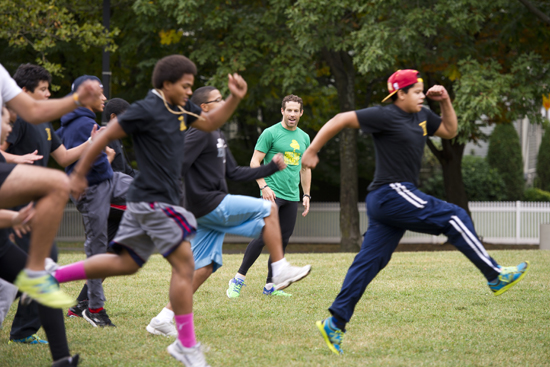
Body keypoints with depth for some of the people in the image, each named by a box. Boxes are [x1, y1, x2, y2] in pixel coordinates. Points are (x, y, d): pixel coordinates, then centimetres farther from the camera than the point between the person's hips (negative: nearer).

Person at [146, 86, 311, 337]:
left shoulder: (218, 136, 21)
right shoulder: (199, 133, -11)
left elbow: (233, 173, 25)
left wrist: (271, 167, 21)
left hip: (212, 210, 10)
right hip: (210, 204, -10)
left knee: (204, 267, 7)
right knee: (267, 208, -3)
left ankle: (164, 318, 5)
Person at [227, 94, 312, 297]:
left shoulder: (304, 137, 15)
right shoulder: (270, 133, -4)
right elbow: (255, 162, -6)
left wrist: (306, 194, 17)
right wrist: (263, 186, -16)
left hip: (292, 197, 6)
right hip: (272, 194, -6)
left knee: (283, 240, 5)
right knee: (264, 236, -15)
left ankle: (270, 285, 11)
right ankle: (238, 279, -7)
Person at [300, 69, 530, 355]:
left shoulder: (422, 117, 16)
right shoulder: (385, 116, -10)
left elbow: (450, 131, 29)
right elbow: (341, 120, -10)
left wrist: (445, 102, 13)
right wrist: (311, 152, -11)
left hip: (386, 202, 9)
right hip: (391, 193, -9)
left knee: (368, 263, 5)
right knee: (454, 217, -10)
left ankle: (335, 323, 4)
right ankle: (495, 276, -6)